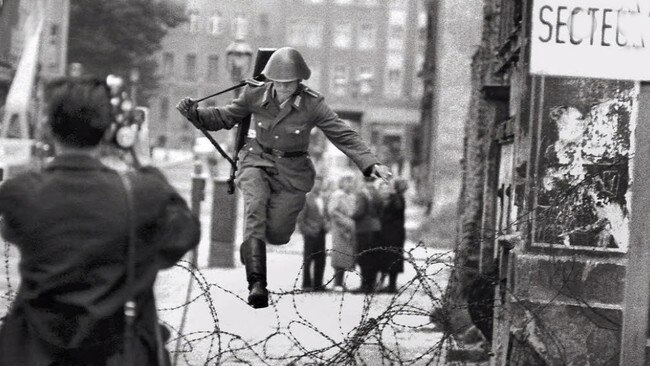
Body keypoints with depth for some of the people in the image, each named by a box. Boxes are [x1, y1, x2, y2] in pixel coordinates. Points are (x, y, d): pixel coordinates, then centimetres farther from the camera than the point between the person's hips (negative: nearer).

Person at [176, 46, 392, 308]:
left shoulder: (312, 105, -14)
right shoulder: (255, 95, -10)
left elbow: (344, 136, -12)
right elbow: (225, 118, 3)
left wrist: (371, 164, -22)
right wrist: (194, 114, -13)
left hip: (292, 171, 0)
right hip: (258, 163, 0)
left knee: (276, 235, -2)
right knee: (255, 208, -29)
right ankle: (256, 283, -34)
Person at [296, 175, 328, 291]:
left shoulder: (322, 199, 14)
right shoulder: (306, 198, -5)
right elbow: (300, 218, -7)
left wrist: (327, 224, 6)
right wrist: (307, 230, -13)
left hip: (320, 233, 6)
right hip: (310, 234, -6)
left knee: (321, 260, 5)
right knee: (308, 260, -1)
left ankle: (318, 284, 10)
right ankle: (306, 284, 4)